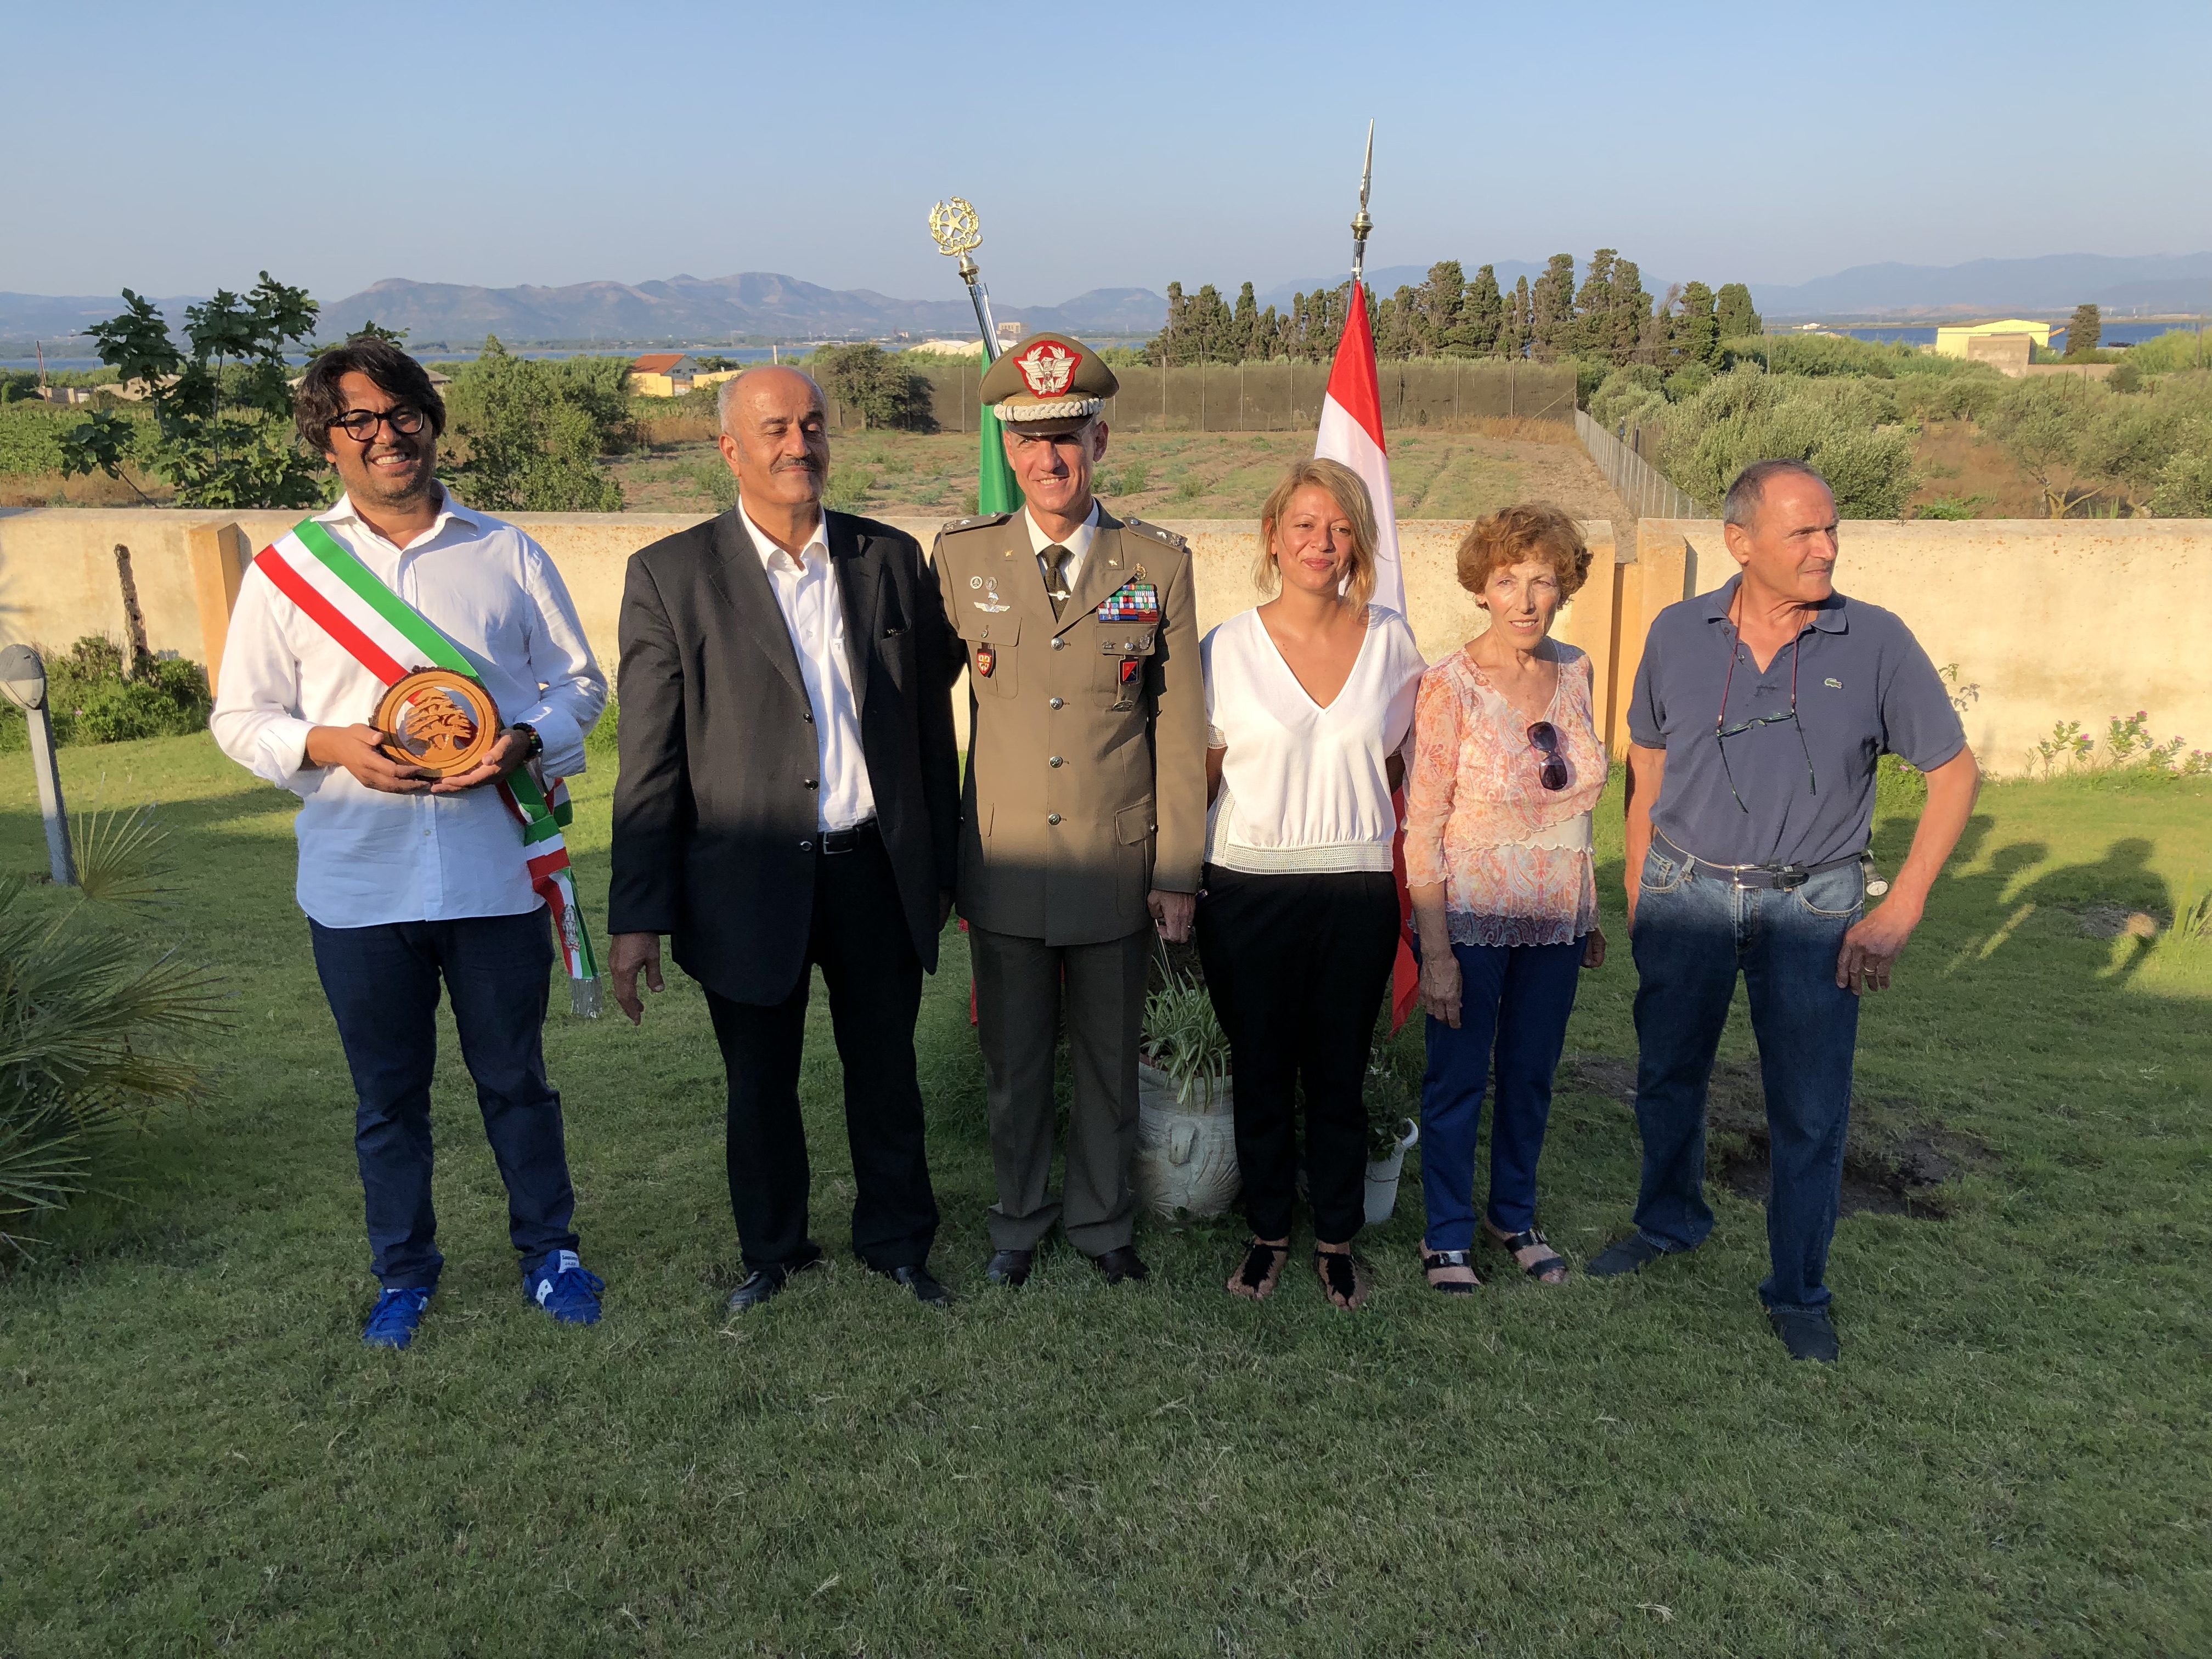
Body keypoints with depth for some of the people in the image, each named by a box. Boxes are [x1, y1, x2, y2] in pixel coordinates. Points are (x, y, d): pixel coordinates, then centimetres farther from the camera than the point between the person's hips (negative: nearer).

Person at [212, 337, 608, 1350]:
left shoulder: (506, 554, 4)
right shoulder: (287, 570, 4)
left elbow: (579, 681, 8)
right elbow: (239, 717, 6)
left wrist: (525, 738, -13)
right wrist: (328, 746, -14)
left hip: (492, 872, 0)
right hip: (356, 879, 1)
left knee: (514, 1076, 12)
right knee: (386, 1094, 14)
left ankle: (548, 1248, 31)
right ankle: (404, 1272, 32)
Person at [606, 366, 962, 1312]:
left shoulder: (892, 559, 3)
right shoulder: (671, 575, -5)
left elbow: (932, 725, 8)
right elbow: (649, 764, -6)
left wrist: (943, 868, 8)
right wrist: (637, 916, -8)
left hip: (878, 874, 2)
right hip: (749, 885, -2)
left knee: (886, 1072, 16)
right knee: (760, 1085, 15)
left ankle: (897, 1240, 37)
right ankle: (772, 1250, 38)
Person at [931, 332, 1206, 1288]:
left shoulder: (1160, 565, -2)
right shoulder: (960, 556, 0)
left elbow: (1180, 728, 0)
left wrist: (1178, 871, -2)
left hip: (1117, 869, 0)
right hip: (1003, 863, 1)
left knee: (1110, 1060, 14)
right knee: (1012, 1062, 14)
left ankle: (1102, 1221, 36)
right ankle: (1020, 1219, 37)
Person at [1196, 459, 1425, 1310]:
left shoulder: (1390, 640, 3)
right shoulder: (1228, 646, -1)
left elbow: (1405, 764, 12)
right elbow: (1200, 776, 3)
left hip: (1357, 890, 1)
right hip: (1249, 889, -1)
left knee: (1339, 1074, 10)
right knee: (1260, 1072, 11)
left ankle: (1337, 1238, 28)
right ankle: (1268, 1232, 30)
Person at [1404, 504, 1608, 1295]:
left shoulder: (1574, 672, 1)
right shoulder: (1450, 686, -15)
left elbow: (1575, 804, 12)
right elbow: (1421, 827, -14)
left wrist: (1589, 915, 12)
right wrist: (1435, 952, -17)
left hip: (1555, 919, 5)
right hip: (1472, 919, -5)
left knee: (1531, 1075, 17)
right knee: (1458, 1079, 8)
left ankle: (1514, 1216, 37)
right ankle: (1447, 1235, 26)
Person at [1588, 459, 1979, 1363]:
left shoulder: (1876, 641, -8)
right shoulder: (1678, 634, -2)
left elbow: (1954, 772, -2)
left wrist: (1899, 913, -8)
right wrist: (1637, 892, 8)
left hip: (1811, 905, -2)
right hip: (1686, 890, 2)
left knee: (1810, 1111, 5)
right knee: (1667, 1075, 16)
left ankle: (1798, 1294, 25)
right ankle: (1669, 1220, 42)